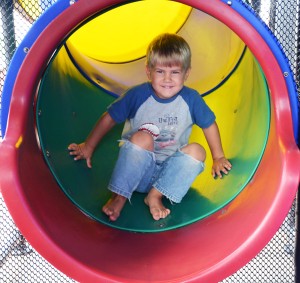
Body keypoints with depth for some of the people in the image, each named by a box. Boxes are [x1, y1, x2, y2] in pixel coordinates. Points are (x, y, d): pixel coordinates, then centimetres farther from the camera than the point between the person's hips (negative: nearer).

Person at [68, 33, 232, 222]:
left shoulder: (191, 99, -6)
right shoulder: (138, 95, -10)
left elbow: (209, 125, 8)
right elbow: (109, 119, -1)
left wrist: (218, 157, 12)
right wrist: (89, 146, 5)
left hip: (170, 168, 2)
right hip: (137, 167, -2)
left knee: (197, 151, -23)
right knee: (142, 137, -32)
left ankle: (156, 195, -21)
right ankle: (119, 196, -24)